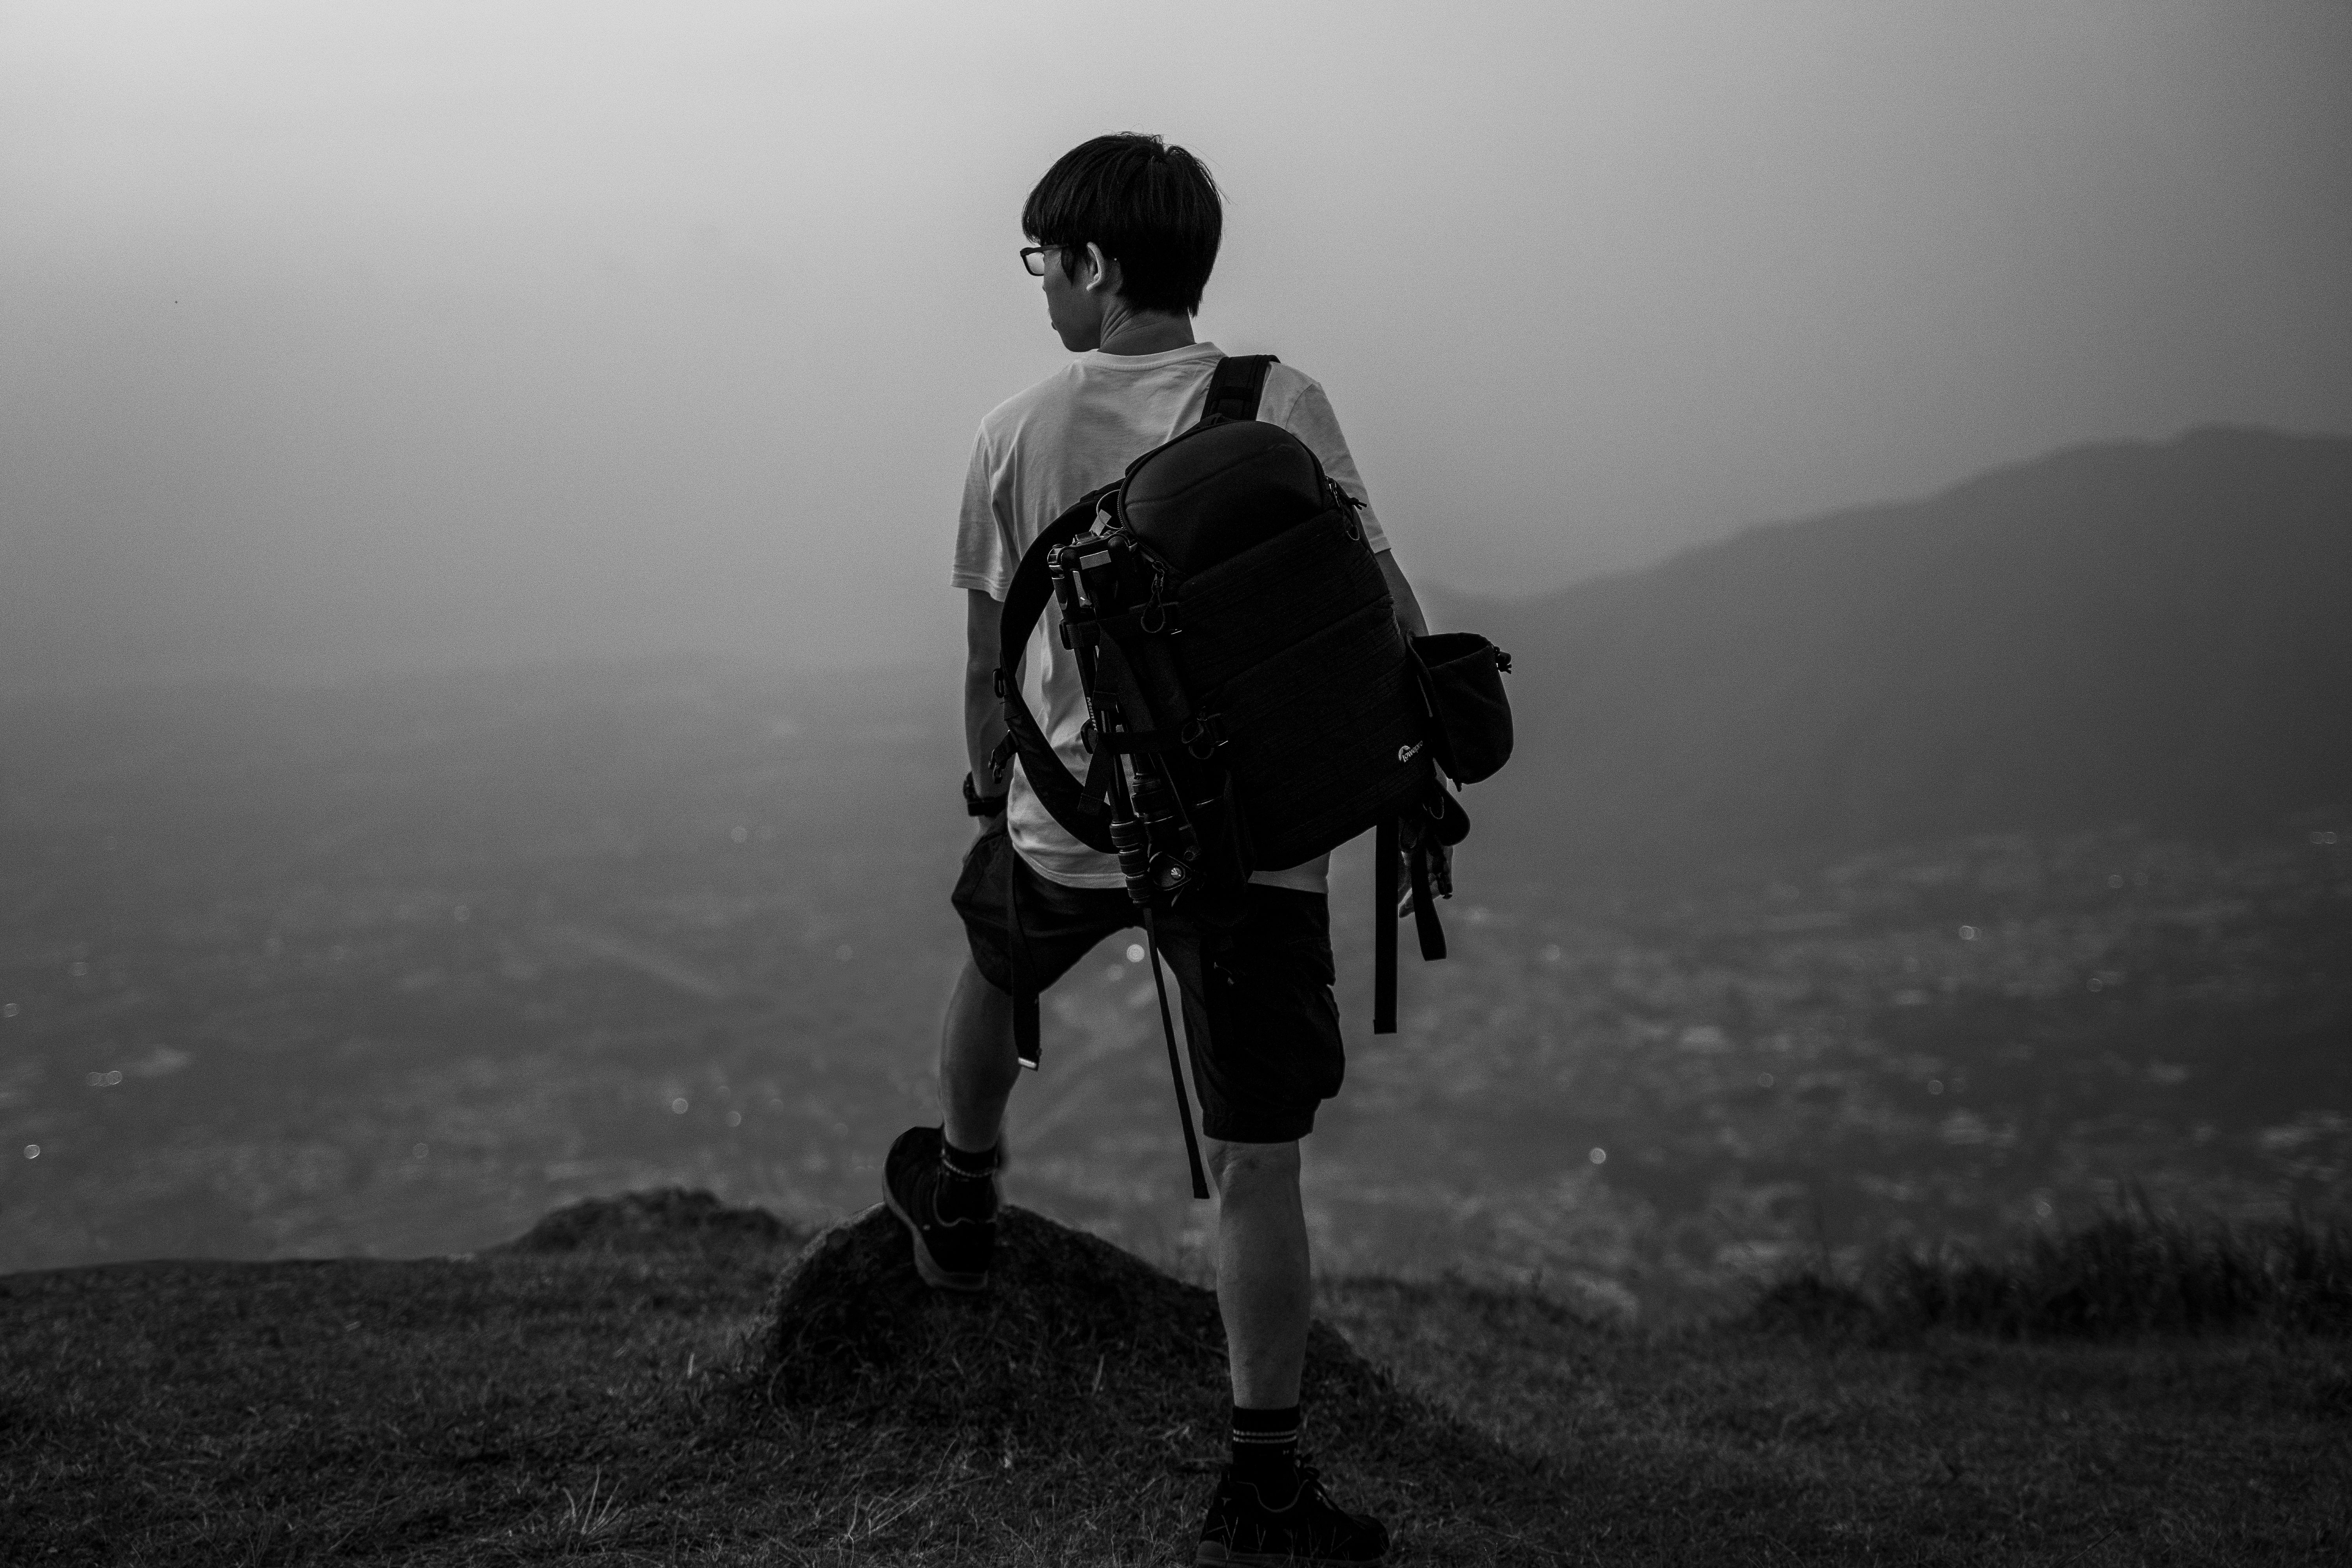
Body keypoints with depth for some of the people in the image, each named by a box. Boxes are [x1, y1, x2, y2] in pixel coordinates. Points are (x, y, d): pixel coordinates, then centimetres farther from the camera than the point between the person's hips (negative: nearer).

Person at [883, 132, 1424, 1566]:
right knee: (1257, 1163, 2)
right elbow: (1383, 614, -6)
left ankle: (962, 1202, 58)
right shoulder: (1281, 406, -5)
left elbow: (990, 665, 6)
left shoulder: (1018, 437, -2)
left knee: (992, 967, 35)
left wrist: (993, 798, 22)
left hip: (1069, 821, 2)